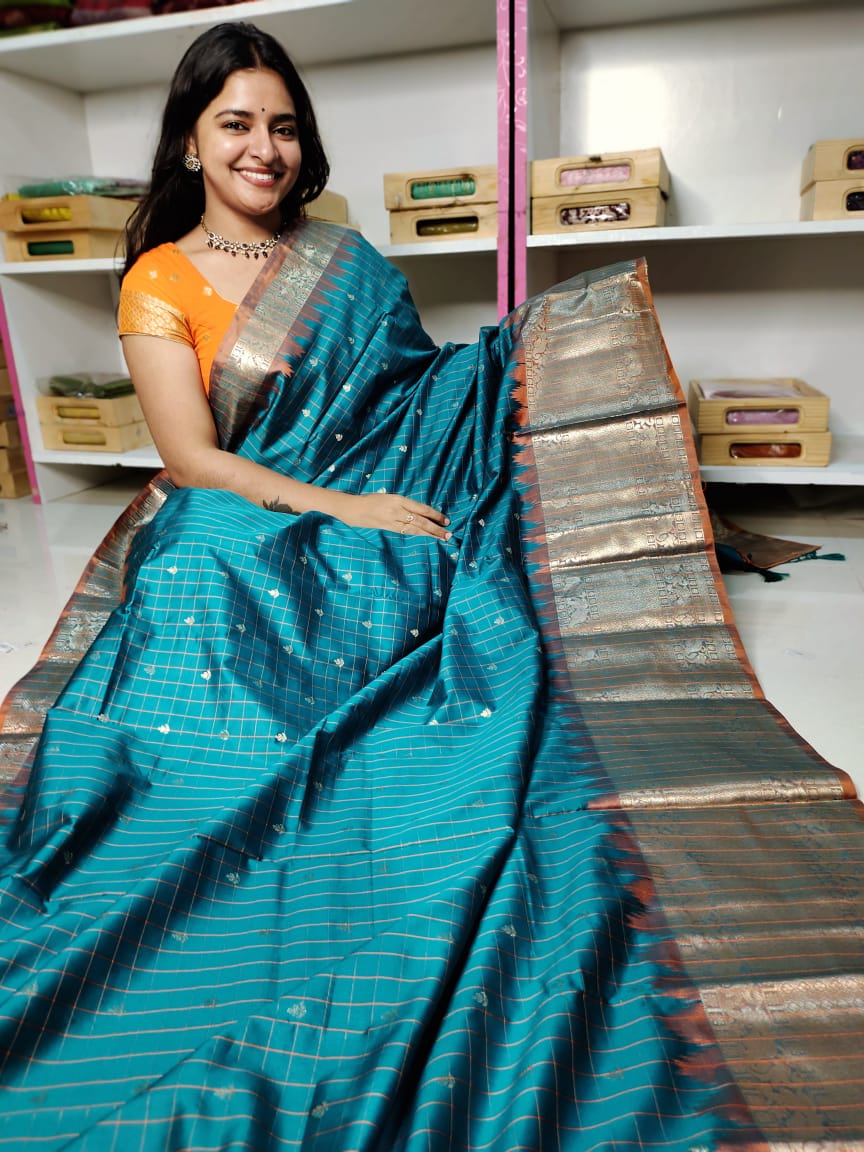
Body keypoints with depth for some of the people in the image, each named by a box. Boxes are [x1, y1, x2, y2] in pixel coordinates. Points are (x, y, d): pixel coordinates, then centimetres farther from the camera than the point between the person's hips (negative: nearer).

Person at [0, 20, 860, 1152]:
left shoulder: (343, 261, 17)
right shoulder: (160, 280, 5)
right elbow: (192, 456, -6)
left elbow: (415, 387, 15)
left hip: (378, 519, 3)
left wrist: (581, 329, 9)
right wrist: (341, 509, -17)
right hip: (236, 538, -3)